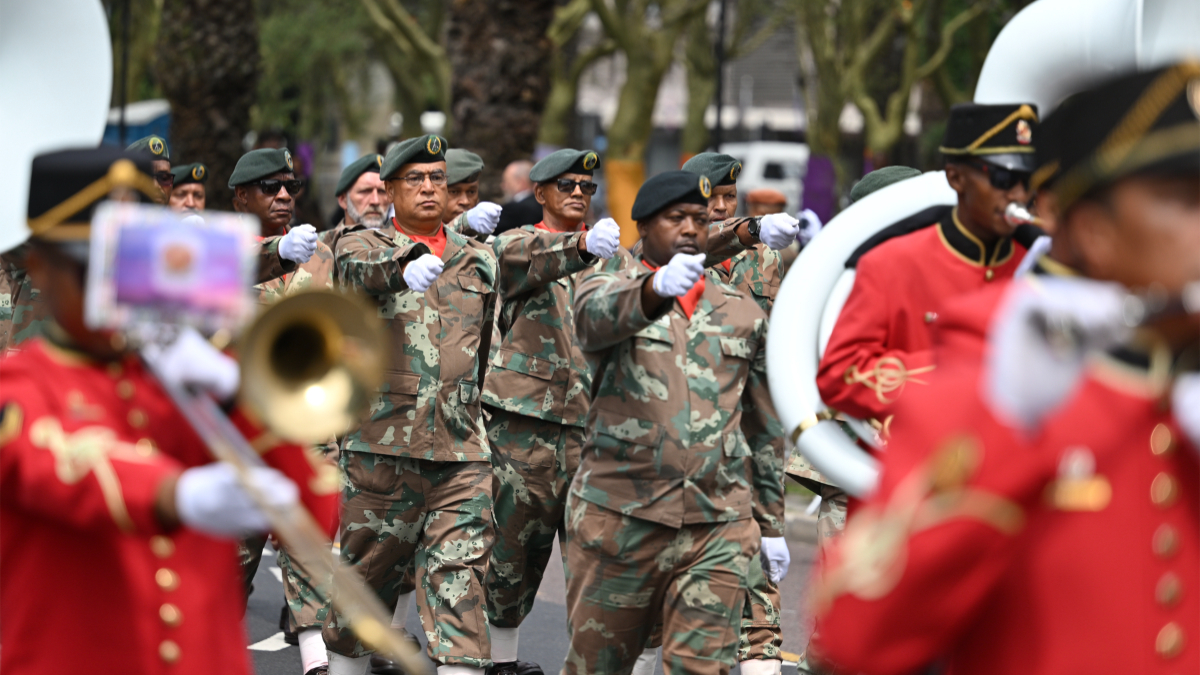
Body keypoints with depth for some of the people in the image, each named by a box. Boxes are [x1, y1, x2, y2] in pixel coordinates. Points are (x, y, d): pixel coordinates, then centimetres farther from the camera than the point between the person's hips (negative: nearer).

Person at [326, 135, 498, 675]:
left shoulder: (478, 261, 15)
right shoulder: (362, 245, 2)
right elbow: (361, 270, -23)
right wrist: (406, 267, -45)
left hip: (461, 449, 2)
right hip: (382, 445, -2)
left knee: (460, 580, -7)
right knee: (368, 575, 8)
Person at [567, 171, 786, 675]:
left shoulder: (744, 314, 15)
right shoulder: (606, 290, 5)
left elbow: (766, 427, 21)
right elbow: (596, 316, -23)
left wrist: (770, 523, 18)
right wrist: (657, 287, -44)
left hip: (718, 529, 1)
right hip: (618, 520, -1)